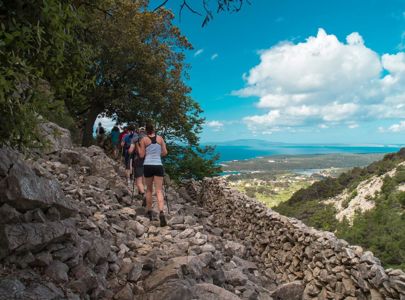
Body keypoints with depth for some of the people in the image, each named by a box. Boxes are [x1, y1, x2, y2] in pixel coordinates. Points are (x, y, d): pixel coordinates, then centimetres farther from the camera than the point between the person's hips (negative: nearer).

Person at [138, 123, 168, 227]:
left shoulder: (144, 139, 1)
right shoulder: (160, 138, 7)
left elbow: (141, 155, 1)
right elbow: (165, 153, 7)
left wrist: (138, 146, 16)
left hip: (148, 166, 0)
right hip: (158, 166, 0)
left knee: (149, 190, 17)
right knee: (159, 191, -3)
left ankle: (149, 212, 23)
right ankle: (161, 213, -21)